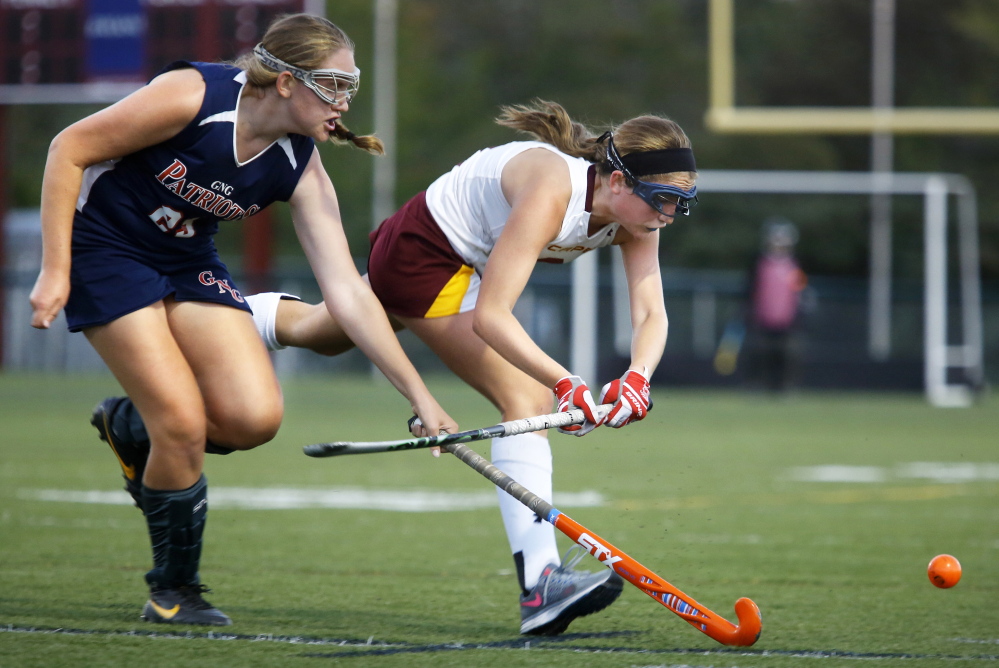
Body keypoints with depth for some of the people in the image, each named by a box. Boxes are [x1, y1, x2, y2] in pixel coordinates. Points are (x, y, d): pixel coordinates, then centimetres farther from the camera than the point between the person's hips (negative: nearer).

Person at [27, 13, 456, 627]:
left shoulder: (301, 170, -11)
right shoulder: (193, 96, -27)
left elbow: (347, 291, -10)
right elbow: (69, 149, -18)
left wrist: (420, 396, -14)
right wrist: (55, 270, -18)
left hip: (186, 261, 6)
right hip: (103, 248, -5)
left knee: (256, 416, -14)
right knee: (185, 425, -16)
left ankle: (130, 425, 17)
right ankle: (174, 590, 7)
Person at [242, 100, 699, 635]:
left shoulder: (636, 215, -16)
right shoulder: (551, 189, -38)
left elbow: (651, 316, -20)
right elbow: (489, 317, -42)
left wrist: (636, 377, -41)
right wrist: (564, 384, -52)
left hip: (467, 263, 9)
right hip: (420, 255, -9)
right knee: (527, 399, -22)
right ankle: (539, 584, -28)